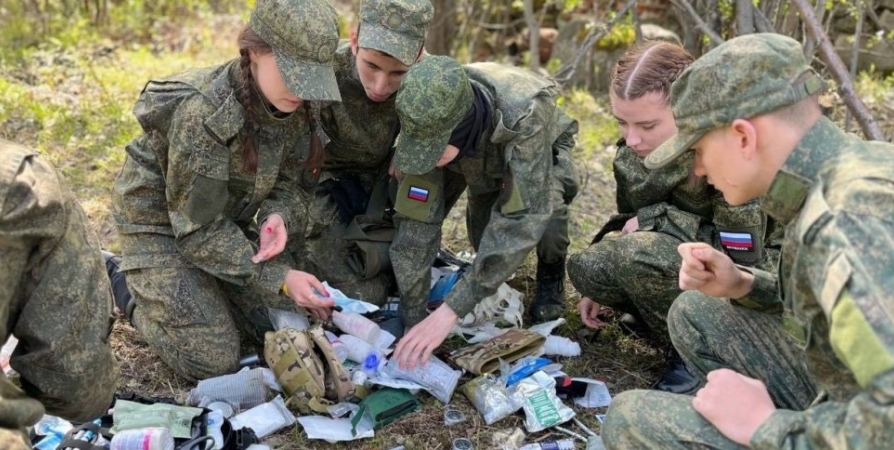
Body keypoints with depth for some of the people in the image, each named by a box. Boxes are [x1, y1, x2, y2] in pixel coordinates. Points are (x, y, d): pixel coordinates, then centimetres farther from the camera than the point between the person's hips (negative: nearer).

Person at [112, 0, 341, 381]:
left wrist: (277, 218, -27)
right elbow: (198, 228, -28)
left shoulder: (295, 107, -14)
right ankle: (131, 288, 13)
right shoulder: (202, 113, -33)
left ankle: (210, 285, 20)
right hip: (163, 224, -6)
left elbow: (285, 185, -3)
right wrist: (279, 277, -31)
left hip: (229, 219, 6)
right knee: (214, 361, -11)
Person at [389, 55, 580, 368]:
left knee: (543, 215, -32)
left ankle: (551, 270, 1)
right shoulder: (427, 123, -35)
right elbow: (416, 223, -32)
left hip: (540, 151, -3)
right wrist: (413, 322, -33)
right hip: (479, 161, 3)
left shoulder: (525, 114, -46)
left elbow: (522, 219, -49)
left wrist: (450, 311, -52)